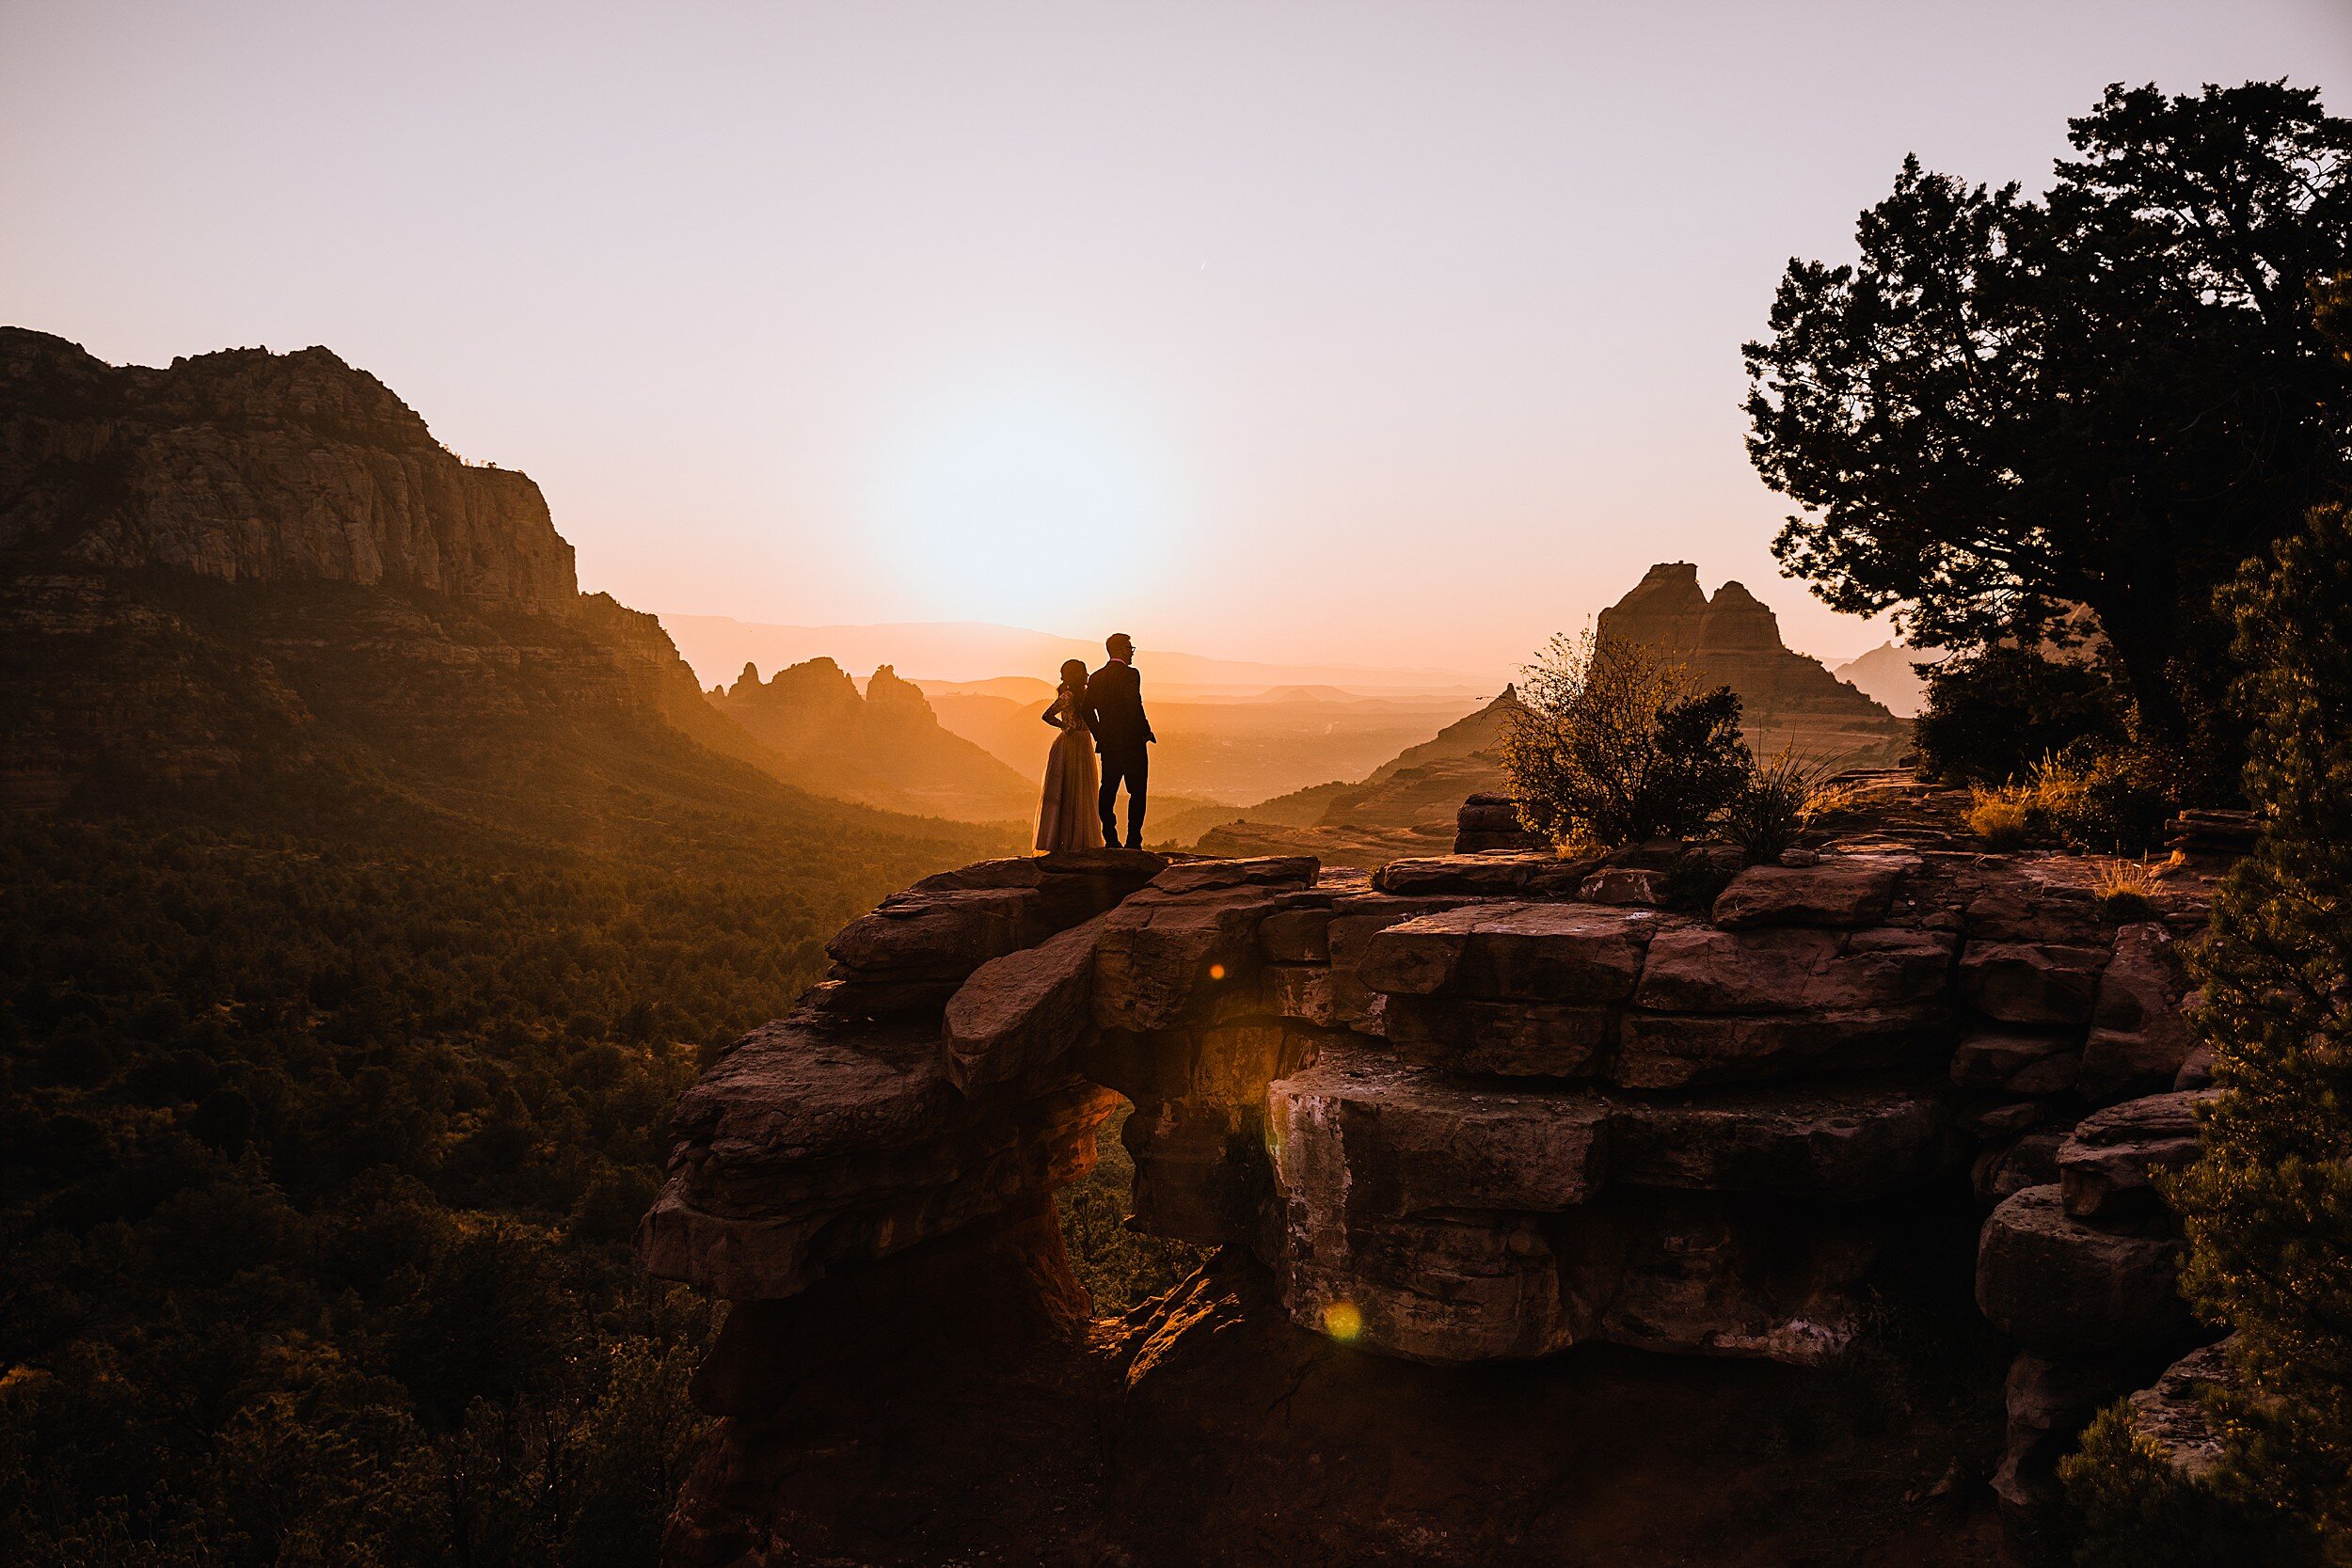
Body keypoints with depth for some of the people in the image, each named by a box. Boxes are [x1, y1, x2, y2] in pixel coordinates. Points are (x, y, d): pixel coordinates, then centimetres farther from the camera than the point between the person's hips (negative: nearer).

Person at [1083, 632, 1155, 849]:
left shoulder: (1096, 677, 9)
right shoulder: (1130, 674, -10)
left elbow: (1088, 710, 7)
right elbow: (1135, 707, -18)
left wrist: (1100, 736, 14)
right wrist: (1146, 733, -5)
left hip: (1108, 744, 6)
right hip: (1132, 742, -6)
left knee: (1108, 792, 9)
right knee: (1137, 793, -1)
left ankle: (1110, 840, 9)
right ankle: (1133, 841, -6)